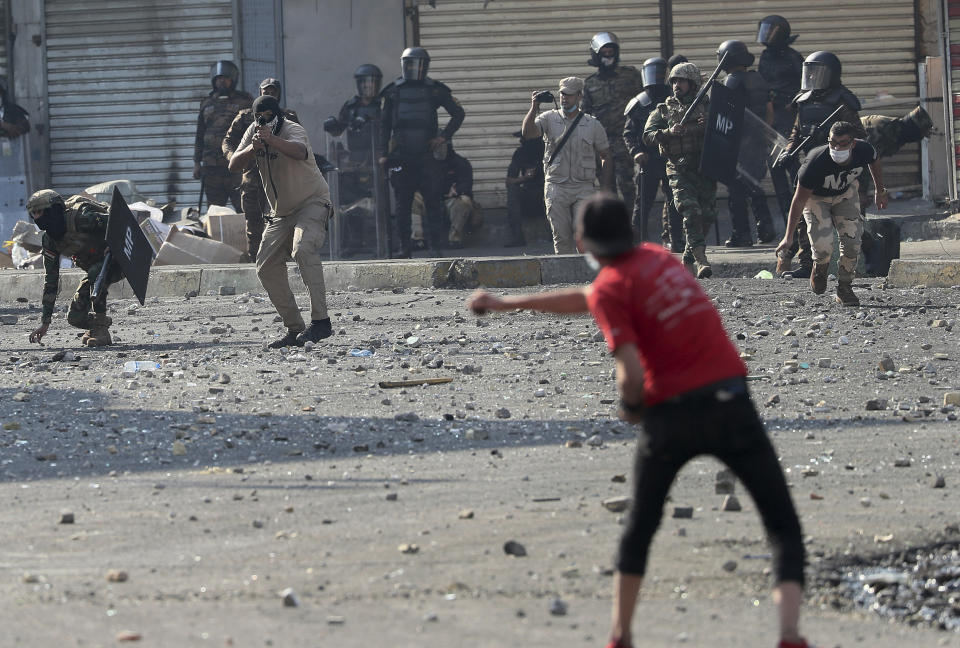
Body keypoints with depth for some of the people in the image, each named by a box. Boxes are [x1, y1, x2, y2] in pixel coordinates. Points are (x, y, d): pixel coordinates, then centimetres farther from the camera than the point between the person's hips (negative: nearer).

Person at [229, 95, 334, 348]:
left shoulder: (292, 130, -18)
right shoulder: (254, 131, 2)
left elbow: (299, 152, -42)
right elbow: (233, 165, -5)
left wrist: (272, 139, -58)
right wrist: (251, 149, -25)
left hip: (312, 202, -8)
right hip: (281, 212, 8)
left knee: (303, 249, -32)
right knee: (266, 268, 3)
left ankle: (321, 322, -37)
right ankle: (294, 329, 11)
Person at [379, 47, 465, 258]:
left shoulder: (434, 90, 5)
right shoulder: (394, 92, 9)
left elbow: (458, 114, 13)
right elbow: (385, 125, 14)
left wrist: (443, 137, 2)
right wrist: (384, 153, 7)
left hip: (427, 155, -1)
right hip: (401, 157, 1)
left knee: (433, 202, -4)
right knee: (403, 205, 2)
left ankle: (436, 246, -1)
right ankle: (404, 247, 7)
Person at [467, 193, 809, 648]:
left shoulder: (610, 289, -3)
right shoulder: (657, 257, 17)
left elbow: (633, 374, -14)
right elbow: (588, 300, 30)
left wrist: (630, 407, 8)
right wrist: (506, 303, 35)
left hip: (670, 415, -3)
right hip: (731, 404, 3)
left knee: (639, 530, 20)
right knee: (784, 528, 4)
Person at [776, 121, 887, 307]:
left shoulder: (864, 151, -28)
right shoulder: (816, 162, -39)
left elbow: (875, 162, 1)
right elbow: (799, 201, -29)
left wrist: (880, 191, 13)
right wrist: (789, 237, -28)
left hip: (846, 194, 4)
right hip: (815, 197, -4)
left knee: (852, 242, -8)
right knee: (823, 246, -19)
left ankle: (844, 288, 13)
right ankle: (820, 268, 18)